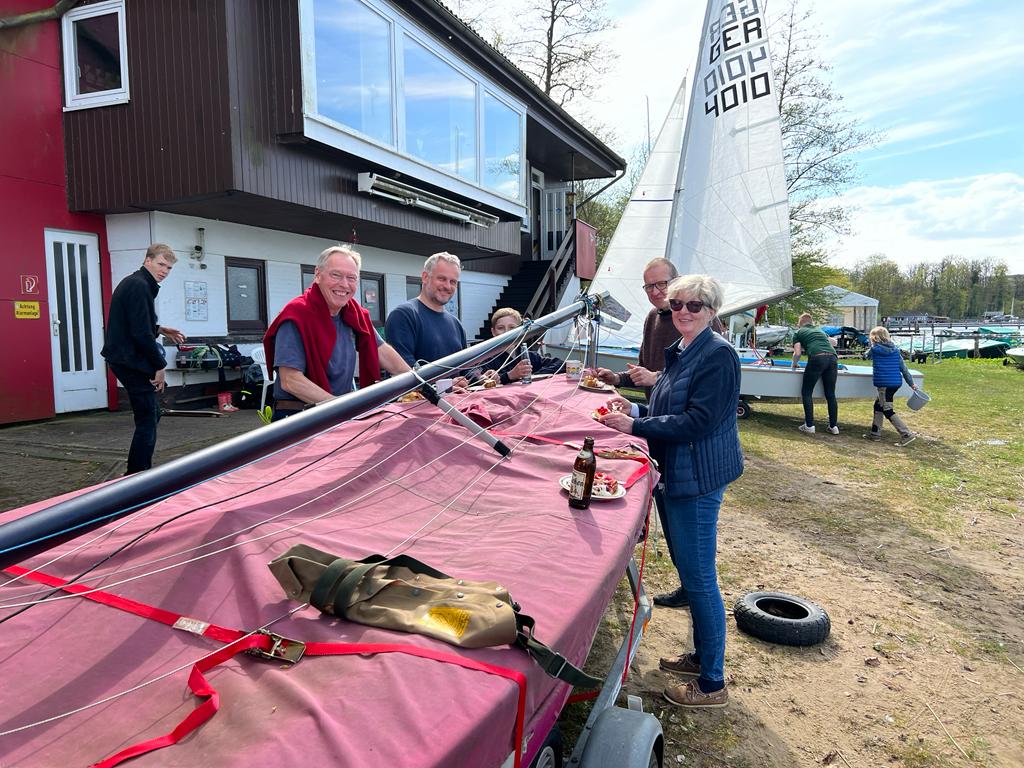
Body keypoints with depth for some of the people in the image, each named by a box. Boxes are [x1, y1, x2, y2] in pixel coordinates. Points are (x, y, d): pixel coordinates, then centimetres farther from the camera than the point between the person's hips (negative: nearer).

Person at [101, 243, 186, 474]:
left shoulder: (134, 283, 16)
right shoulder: (139, 286, -16)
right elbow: (141, 333, -22)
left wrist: (160, 330, 14)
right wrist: (160, 365, -15)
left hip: (125, 358, 11)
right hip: (131, 361, -11)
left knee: (151, 415, 18)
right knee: (147, 420, -4)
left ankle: (137, 473, 26)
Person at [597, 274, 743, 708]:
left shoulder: (718, 354, -16)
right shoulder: (680, 352, 13)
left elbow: (698, 422, -23)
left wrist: (635, 426, -21)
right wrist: (634, 411, 4)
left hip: (699, 478, -10)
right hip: (678, 474, 10)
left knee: (698, 578, 0)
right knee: (689, 571, 19)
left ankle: (712, 684, 15)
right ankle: (701, 656, 37)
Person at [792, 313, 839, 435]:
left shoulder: (798, 333, 19)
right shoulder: (820, 330, 32)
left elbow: (797, 353, 9)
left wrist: (794, 363, 27)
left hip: (817, 358, -4)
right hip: (833, 357, 5)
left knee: (806, 392, 6)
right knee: (831, 394, 11)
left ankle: (809, 426, 2)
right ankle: (834, 426, 13)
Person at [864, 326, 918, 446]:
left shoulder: (874, 349, -3)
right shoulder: (895, 350, 9)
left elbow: (866, 354, 21)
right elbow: (904, 368, 9)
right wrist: (911, 383, 15)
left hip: (884, 383, -7)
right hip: (896, 382, 7)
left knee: (888, 411, -4)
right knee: (878, 404, 20)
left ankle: (907, 435, -12)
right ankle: (875, 433, 24)